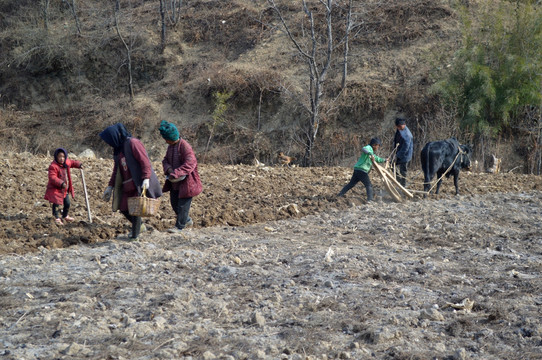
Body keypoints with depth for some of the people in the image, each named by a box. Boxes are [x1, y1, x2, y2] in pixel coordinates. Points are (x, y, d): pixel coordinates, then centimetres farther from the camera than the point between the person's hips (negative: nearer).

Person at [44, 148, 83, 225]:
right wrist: (61, 183, -40)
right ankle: (57, 218, 0)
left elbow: (72, 162, 26)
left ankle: (65, 216, 39)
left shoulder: (66, 162, 2)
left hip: (65, 189, 8)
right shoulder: (53, 166, -23)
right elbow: (52, 178, -31)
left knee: (67, 203, 18)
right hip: (55, 189, -8)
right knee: (57, 203, -10)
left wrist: (79, 164, 10)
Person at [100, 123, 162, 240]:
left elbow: (145, 161, -17)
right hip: (127, 185, 8)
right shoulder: (117, 149, 14)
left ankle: (135, 234, 9)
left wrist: (146, 178, -26)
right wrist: (110, 187, 14)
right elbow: (116, 170, 19)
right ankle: (139, 226, 30)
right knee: (123, 208, 7)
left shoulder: (133, 143, -11)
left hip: (140, 182, -8)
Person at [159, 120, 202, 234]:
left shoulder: (185, 146, -20)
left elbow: (190, 163, -28)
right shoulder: (171, 146, 6)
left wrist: (176, 173, -30)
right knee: (174, 203, 16)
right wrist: (169, 169, -10)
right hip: (174, 182, 9)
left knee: (182, 204, -2)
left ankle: (179, 226, 8)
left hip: (186, 181, -9)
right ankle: (187, 220, 34)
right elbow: (165, 160, 13)